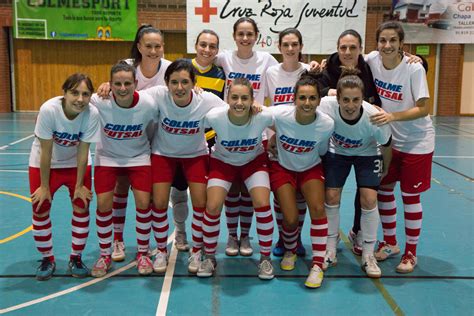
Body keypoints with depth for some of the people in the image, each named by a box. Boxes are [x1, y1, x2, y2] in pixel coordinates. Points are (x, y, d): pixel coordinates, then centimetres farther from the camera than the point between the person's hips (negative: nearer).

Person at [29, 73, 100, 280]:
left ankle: (76, 258, 16)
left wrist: (79, 185, -12)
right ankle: (47, 259, 20)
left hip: (75, 163, 1)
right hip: (44, 163, -1)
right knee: (40, 209, 0)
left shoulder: (92, 114, -27)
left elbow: (83, 152, -17)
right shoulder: (49, 110, -32)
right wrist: (44, 186, -15)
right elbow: (46, 152, -24)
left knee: (81, 207, -3)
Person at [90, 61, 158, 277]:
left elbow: (151, 132, -5)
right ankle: (105, 255, 16)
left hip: (138, 157, 0)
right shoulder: (99, 102, -27)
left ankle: (143, 253, 15)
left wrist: (155, 154, 5)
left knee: (143, 203, -8)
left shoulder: (149, 105, -24)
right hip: (107, 157, 0)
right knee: (103, 204, -6)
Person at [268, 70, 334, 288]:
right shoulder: (279, 115, -29)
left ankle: (318, 265, -7)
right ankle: (290, 252, 24)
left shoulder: (327, 124, -24)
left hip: (311, 168, 1)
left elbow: (321, 151, -3)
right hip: (282, 167, -1)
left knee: (317, 208, -21)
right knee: (290, 219, -11)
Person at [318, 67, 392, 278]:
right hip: (337, 152, 1)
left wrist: (385, 170, 0)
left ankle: (368, 255, 7)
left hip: (367, 155, -1)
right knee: (331, 197, -7)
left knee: (369, 199, -11)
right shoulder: (326, 107, -36)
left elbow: (386, 147, -15)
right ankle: (330, 251, 12)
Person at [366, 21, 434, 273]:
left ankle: (411, 253, 18)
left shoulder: (414, 68, -20)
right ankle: (389, 243, 29)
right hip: (388, 139, 4)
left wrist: (392, 116, -33)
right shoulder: (372, 60, -10)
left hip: (416, 142, -4)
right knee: (384, 190, 10)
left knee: (409, 196, 2)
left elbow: (423, 109, -20)